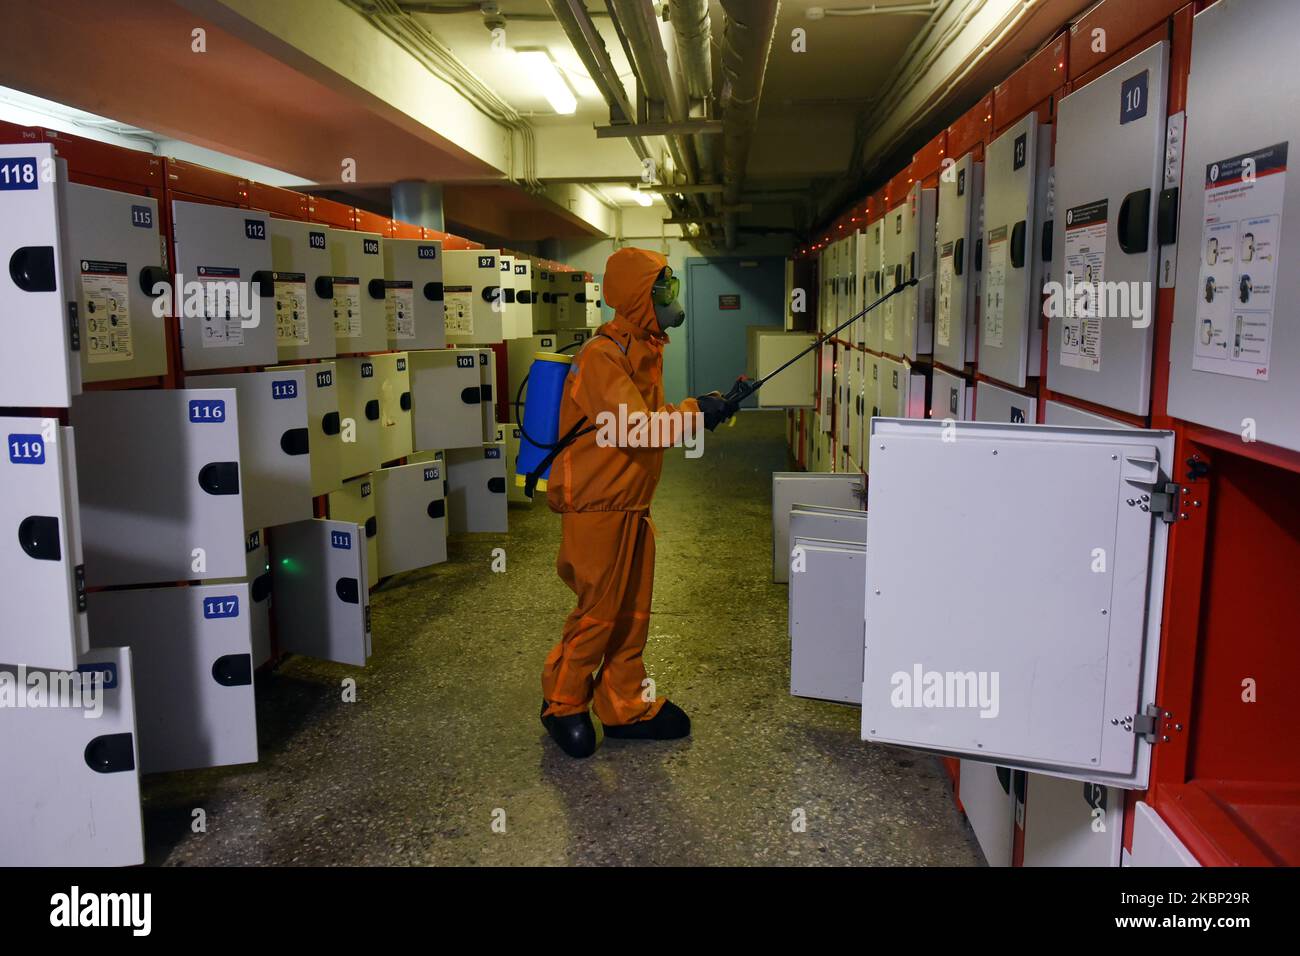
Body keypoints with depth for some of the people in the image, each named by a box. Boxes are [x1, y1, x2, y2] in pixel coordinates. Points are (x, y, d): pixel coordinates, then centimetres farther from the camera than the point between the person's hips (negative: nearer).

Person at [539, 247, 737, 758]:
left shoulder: (644, 350, 12)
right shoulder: (602, 357, -20)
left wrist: (698, 411, 8)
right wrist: (693, 411, -22)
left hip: (631, 507, 9)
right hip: (597, 509, -9)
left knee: (632, 613, 15)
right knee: (598, 613, 2)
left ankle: (628, 707, 28)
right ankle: (562, 705, 21)